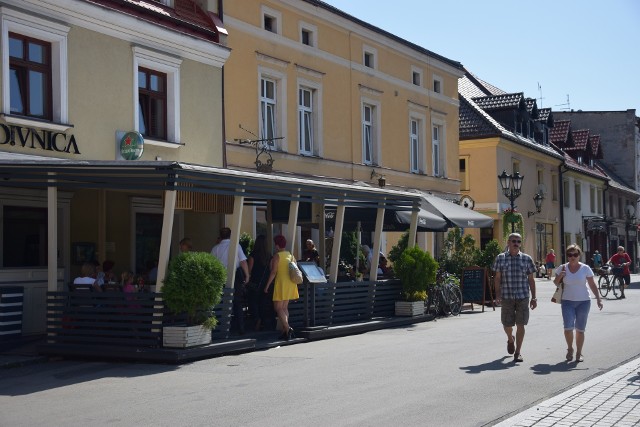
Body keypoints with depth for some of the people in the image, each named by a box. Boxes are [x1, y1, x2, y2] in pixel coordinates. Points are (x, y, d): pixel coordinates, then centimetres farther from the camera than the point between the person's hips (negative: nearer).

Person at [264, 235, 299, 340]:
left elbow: (273, 272, -13)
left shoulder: (277, 256, -9)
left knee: (278, 308, -6)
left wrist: (267, 285, -9)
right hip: (290, 283, 7)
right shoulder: (291, 255, 12)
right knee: (284, 308, 13)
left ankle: (288, 329, -22)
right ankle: (285, 331, 9)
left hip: (281, 282, -7)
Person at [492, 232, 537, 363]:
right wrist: (497, 295, -5)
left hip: (523, 297, 0)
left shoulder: (526, 259, 5)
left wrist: (534, 298, 3)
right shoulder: (500, 258, 4)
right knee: (507, 324, 6)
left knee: (520, 325, -2)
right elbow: (497, 278, 5)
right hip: (506, 297, 0)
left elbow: (531, 280, 8)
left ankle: (517, 352, 9)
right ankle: (510, 339, 40)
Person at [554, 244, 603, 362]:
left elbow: (592, 285, 2)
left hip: (583, 302, 0)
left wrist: (598, 299, -6)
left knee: (580, 329, 4)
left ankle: (579, 353, 19)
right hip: (567, 302, 0)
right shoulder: (562, 268, 2)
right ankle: (570, 348, 12)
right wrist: (560, 276, -9)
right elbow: (556, 283, 11)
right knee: (568, 328, -13)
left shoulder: (585, 268, -2)